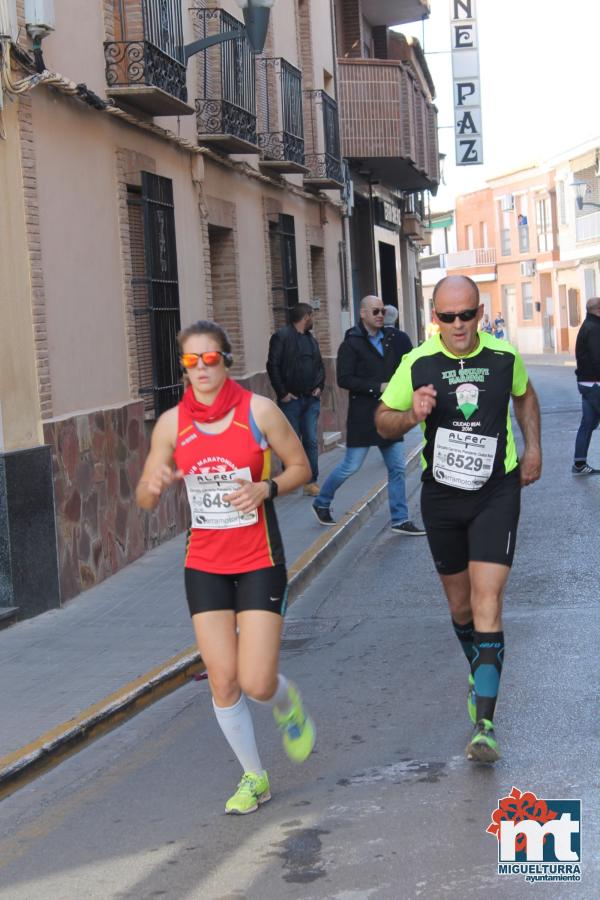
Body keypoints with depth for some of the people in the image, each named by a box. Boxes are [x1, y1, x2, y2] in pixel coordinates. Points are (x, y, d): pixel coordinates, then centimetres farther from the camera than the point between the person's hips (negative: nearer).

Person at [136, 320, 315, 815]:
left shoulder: (258, 410, -9)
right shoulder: (172, 423, -1)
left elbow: (301, 467, 1)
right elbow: (145, 500, 3)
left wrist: (266, 488, -18)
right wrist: (155, 484, -20)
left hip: (259, 561, -3)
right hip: (205, 565, 3)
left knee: (257, 683, -9)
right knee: (223, 681, 2)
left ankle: (287, 703, 29)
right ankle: (254, 778, 22)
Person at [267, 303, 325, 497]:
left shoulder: (311, 339, 16)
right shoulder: (282, 337, -7)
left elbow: (320, 365, 24)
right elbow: (273, 366, -12)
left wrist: (320, 386, 8)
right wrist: (282, 393, -13)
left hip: (311, 399, 6)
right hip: (290, 399, -5)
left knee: (311, 441, 1)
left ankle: (311, 482, 4)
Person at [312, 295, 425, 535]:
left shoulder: (391, 339, 9)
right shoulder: (352, 344, -9)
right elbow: (344, 379, -16)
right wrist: (378, 387, -19)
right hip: (363, 415, -6)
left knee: (397, 468, 5)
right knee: (351, 466, 0)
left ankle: (400, 520, 11)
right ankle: (321, 503, 21)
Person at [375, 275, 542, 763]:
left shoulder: (505, 356, -4)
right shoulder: (418, 363, -7)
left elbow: (525, 395, 19)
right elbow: (383, 421, 3)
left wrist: (533, 448, 8)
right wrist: (411, 416, -18)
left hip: (497, 491, -2)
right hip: (441, 495, 2)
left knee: (487, 601, -15)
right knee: (460, 603, 14)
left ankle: (484, 723, -18)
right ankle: (480, 672, 44)